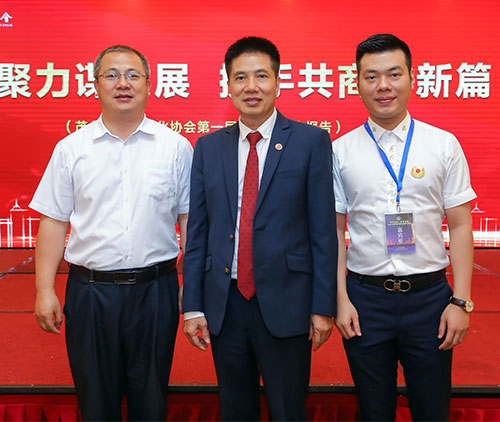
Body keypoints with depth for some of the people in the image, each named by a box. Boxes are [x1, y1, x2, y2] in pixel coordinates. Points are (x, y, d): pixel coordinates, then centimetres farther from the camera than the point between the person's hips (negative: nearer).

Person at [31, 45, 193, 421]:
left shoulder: (176, 147, 2)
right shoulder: (71, 149, 4)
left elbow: (189, 220, 3)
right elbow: (54, 222, 4)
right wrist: (45, 290, -1)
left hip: (154, 290, 0)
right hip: (90, 291, 1)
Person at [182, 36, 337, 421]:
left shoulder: (311, 141, -2)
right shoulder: (208, 147, 7)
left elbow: (323, 229, -4)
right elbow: (197, 231, 7)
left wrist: (323, 306, -6)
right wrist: (193, 306, 3)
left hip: (285, 305, -3)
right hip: (224, 305, 3)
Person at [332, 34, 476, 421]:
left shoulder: (444, 145, 0)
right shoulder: (340, 151, 0)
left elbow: (460, 226, 0)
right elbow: (334, 231, 2)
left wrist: (461, 301, -5)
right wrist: (341, 299, -4)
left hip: (430, 294, 0)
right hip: (365, 296, 0)